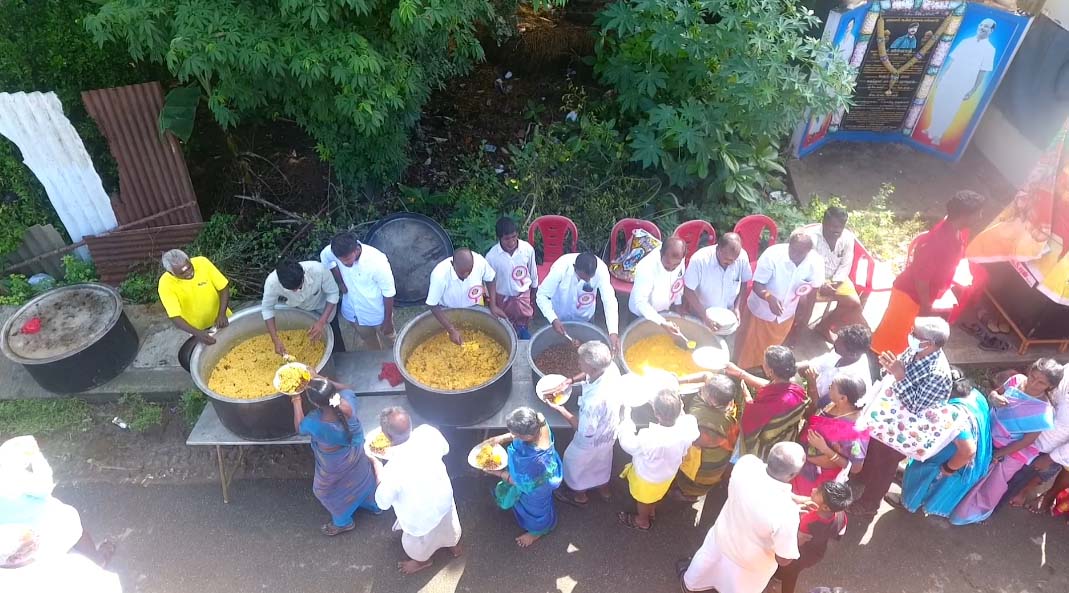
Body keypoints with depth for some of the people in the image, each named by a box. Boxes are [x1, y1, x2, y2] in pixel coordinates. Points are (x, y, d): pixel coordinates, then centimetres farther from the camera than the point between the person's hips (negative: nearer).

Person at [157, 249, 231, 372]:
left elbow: (224, 288, -14)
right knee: (186, 357, -8)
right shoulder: (166, 284, -25)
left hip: (220, 319, 0)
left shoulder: (202, 263, -22)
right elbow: (175, 317, -27)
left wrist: (222, 314, -27)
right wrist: (197, 333, -42)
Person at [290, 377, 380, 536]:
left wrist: (296, 399, -12)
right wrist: (325, 382, -15)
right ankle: (373, 504, 61)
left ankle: (343, 522, 53)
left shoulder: (316, 423, -42)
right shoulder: (348, 401, -34)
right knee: (362, 477, 33)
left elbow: (299, 427, -17)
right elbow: (346, 390, -7)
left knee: (327, 491, 28)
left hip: (336, 466, -4)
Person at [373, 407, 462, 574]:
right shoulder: (429, 432, -30)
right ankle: (454, 544, 66)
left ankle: (421, 560, 61)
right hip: (443, 496, 4)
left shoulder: (393, 471, -42)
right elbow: (445, 449, -5)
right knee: (447, 522, 36)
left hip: (422, 515, -4)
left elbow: (383, 503, -19)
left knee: (416, 539, 31)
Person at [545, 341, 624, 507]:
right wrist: (571, 380, -9)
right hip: (609, 431, 6)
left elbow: (585, 431, -27)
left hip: (593, 440, -6)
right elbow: (590, 374, 1)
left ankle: (579, 495, 54)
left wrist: (560, 409, -22)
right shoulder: (610, 367, -26)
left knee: (574, 461, 25)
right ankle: (604, 489, 63)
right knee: (602, 460, 34)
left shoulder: (594, 401, -46)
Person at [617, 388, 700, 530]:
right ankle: (652, 511, 65)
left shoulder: (649, 438, -48)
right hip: (669, 472, 4)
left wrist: (626, 417, -17)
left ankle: (642, 521, 58)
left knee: (643, 499, 30)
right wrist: (677, 410, -10)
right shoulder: (687, 426, -35)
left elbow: (627, 444, -25)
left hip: (647, 477, -4)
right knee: (656, 494, 37)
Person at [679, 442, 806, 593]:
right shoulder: (786, 514, -43)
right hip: (752, 562, -3)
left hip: (723, 535, 4)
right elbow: (784, 559, -25)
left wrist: (792, 497, -7)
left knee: (709, 559, 37)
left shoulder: (746, 462, -32)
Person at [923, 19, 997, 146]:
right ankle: (932, 129, 33)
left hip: (962, 86, -4)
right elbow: (951, 60, 9)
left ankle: (938, 135, 19)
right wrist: (940, 76, 8)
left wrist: (972, 91, -10)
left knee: (949, 111, 4)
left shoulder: (989, 50, -7)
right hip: (947, 80, 4)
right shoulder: (965, 41, 6)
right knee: (938, 106, 13)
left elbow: (983, 73, -8)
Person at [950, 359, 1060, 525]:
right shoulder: (1017, 380, -16)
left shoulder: (1044, 413, -29)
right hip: (989, 434, 5)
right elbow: (994, 393, 2)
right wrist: (994, 397, -22)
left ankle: (978, 510, 42)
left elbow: (1026, 441, -21)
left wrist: (998, 454, -16)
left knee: (991, 486, 14)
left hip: (1010, 452, -5)